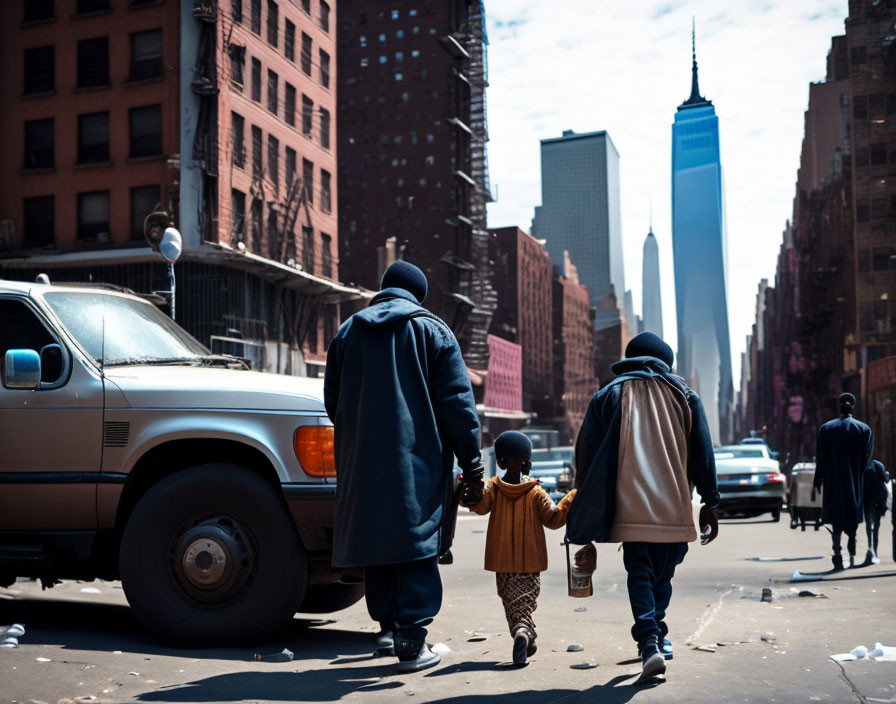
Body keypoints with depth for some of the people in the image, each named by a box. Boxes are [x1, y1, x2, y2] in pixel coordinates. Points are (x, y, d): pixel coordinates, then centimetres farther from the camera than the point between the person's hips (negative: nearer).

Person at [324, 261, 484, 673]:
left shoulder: (348, 332, 13)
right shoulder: (432, 331, 1)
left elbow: (332, 403, 18)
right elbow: (457, 403, -2)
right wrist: (470, 461, 4)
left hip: (362, 465, 4)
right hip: (418, 463, -4)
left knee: (376, 543, 14)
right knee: (416, 547, -2)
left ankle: (387, 626, 23)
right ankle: (410, 643, -4)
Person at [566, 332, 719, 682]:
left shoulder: (607, 396, 12)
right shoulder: (683, 393, 15)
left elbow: (587, 458, 8)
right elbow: (702, 451, 7)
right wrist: (710, 502, 7)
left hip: (631, 507, -1)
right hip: (675, 507, 1)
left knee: (639, 573, 2)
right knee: (663, 573, 16)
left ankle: (649, 642, -15)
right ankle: (659, 637, 24)